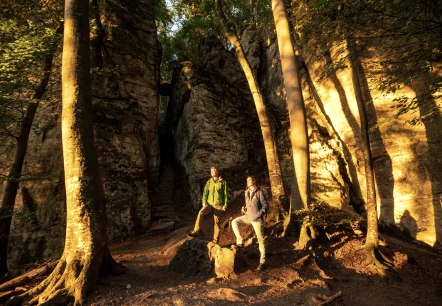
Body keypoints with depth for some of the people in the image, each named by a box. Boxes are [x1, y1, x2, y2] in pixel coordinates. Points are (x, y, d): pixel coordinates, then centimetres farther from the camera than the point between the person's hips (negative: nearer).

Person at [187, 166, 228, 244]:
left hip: (218, 205, -2)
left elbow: (225, 194, 1)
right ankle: (196, 231, -23)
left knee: (216, 222, -1)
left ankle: (215, 240, 12)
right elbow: (205, 192, 7)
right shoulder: (209, 182, 10)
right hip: (209, 204, 2)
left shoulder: (223, 182, 1)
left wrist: (225, 205, -4)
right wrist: (204, 202, -7)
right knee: (201, 212, -26)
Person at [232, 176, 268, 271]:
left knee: (260, 240, 0)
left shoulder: (260, 192, -14)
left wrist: (259, 214, -20)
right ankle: (240, 242, 8)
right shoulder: (246, 192, 6)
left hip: (257, 219, -7)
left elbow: (265, 205, -13)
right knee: (234, 222, 0)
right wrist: (243, 209, 2)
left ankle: (262, 262, 10)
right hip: (248, 216, 7)